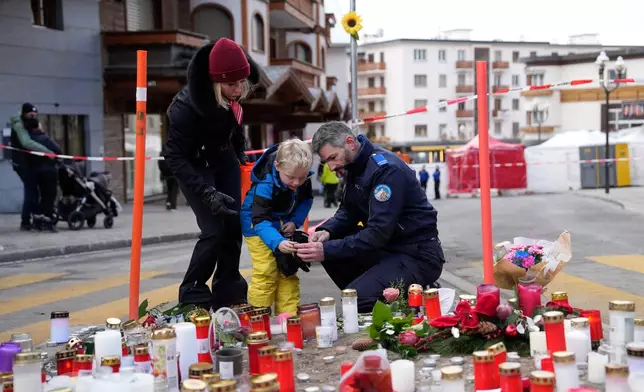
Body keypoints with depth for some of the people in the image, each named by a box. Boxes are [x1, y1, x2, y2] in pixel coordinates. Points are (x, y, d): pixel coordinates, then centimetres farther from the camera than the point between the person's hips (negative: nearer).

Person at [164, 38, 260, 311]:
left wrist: (241, 153, 6)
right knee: (214, 231, -14)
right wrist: (207, 193, -36)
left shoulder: (234, 94, -16)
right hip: (194, 166, -6)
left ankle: (227, 294, 14)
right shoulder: (185, 106, -34)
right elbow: (176, 158, -30)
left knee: (234, 226, 2)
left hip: (224, 159, 6)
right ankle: (192, 297, 3)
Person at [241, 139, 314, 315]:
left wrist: (295, 221, -15)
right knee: (266, 271, -13)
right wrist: (277, 243, -56)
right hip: (257, 226, -6)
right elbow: (261, 221, -41)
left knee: (288, 269, 6)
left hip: (284, 225, 6)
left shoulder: (303, 177, -19)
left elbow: (306, 199, 1)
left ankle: (288, 314, 13)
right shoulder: (265, 185, -37)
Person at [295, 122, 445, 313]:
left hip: (418, 255, -9)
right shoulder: (355, 166, 6)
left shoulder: (387, 169, -22)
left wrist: (327, 250, -29)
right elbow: (349, 211, 12)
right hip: (388, 246, 9)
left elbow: (379, 232, -27)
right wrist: (327, 231, -9)